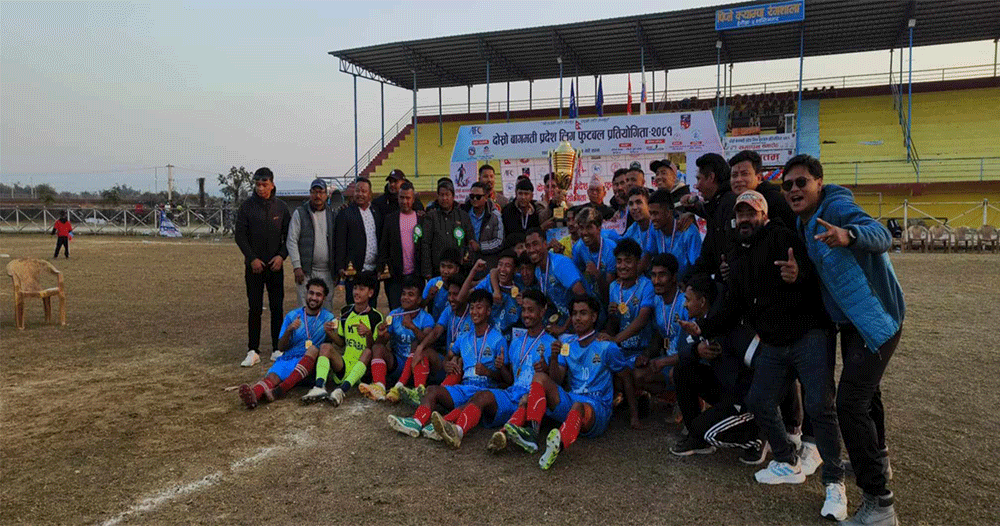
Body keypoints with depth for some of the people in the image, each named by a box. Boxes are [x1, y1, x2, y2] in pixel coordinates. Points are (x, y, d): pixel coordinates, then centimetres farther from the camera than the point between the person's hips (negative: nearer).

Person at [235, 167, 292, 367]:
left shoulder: (281, 207, 5)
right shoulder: (247, 206, 0)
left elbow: (288, 235, 8)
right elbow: (240, 236, -1)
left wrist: (281, 255, -7)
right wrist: (252, 258, -10)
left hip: (275, 265, 2)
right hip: (254, 265, -1)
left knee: (277, 308, 4)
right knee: (254, 309, -1)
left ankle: (278, 349, 12)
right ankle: (253, 351, 5)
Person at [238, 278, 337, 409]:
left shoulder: (328, 318, 12)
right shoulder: (292, 316, 15)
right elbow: (281, 347, 9)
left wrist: (330, 333, -18)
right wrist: (289, 330, -10)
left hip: (311, 363, -2)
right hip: (288, 359, 2)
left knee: (314, 348, -33)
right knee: (272, 376, -29)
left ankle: (279, 390, -46)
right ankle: (254, 394, -64)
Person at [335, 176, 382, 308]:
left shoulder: (377, 212, 12)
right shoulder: (345, 214, -2)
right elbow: (340, 243, -5)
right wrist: (340, 267, -11)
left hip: (373, 271, 5)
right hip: (354, 272, -4)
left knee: (372, 306, 11)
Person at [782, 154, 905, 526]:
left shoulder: (836, 207, -20)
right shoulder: (804, 222, 9)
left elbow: (881, 237, -37)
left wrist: (848, 234, -56)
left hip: (876, 318, -10)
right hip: (852, 320, 10)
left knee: (851, 403, -16)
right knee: (864, 390, 26)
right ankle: (877, 459, 49)